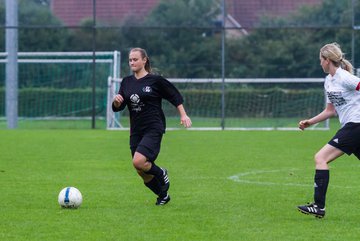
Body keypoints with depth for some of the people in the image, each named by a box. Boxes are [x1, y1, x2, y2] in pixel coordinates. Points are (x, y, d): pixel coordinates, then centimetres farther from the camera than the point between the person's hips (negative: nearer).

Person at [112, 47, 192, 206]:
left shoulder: (155, 81, -6)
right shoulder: (127, 82, 8)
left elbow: (175, 96, 2)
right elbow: (117, 108, 7)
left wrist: (183, 115, -4)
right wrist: (116, 101, -15)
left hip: (153, 129, -6)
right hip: (136, 131, 6)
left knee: (138, 162, -26)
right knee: (143, 173, 7)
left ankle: (161, 173, 4)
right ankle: (163, 195, 31)